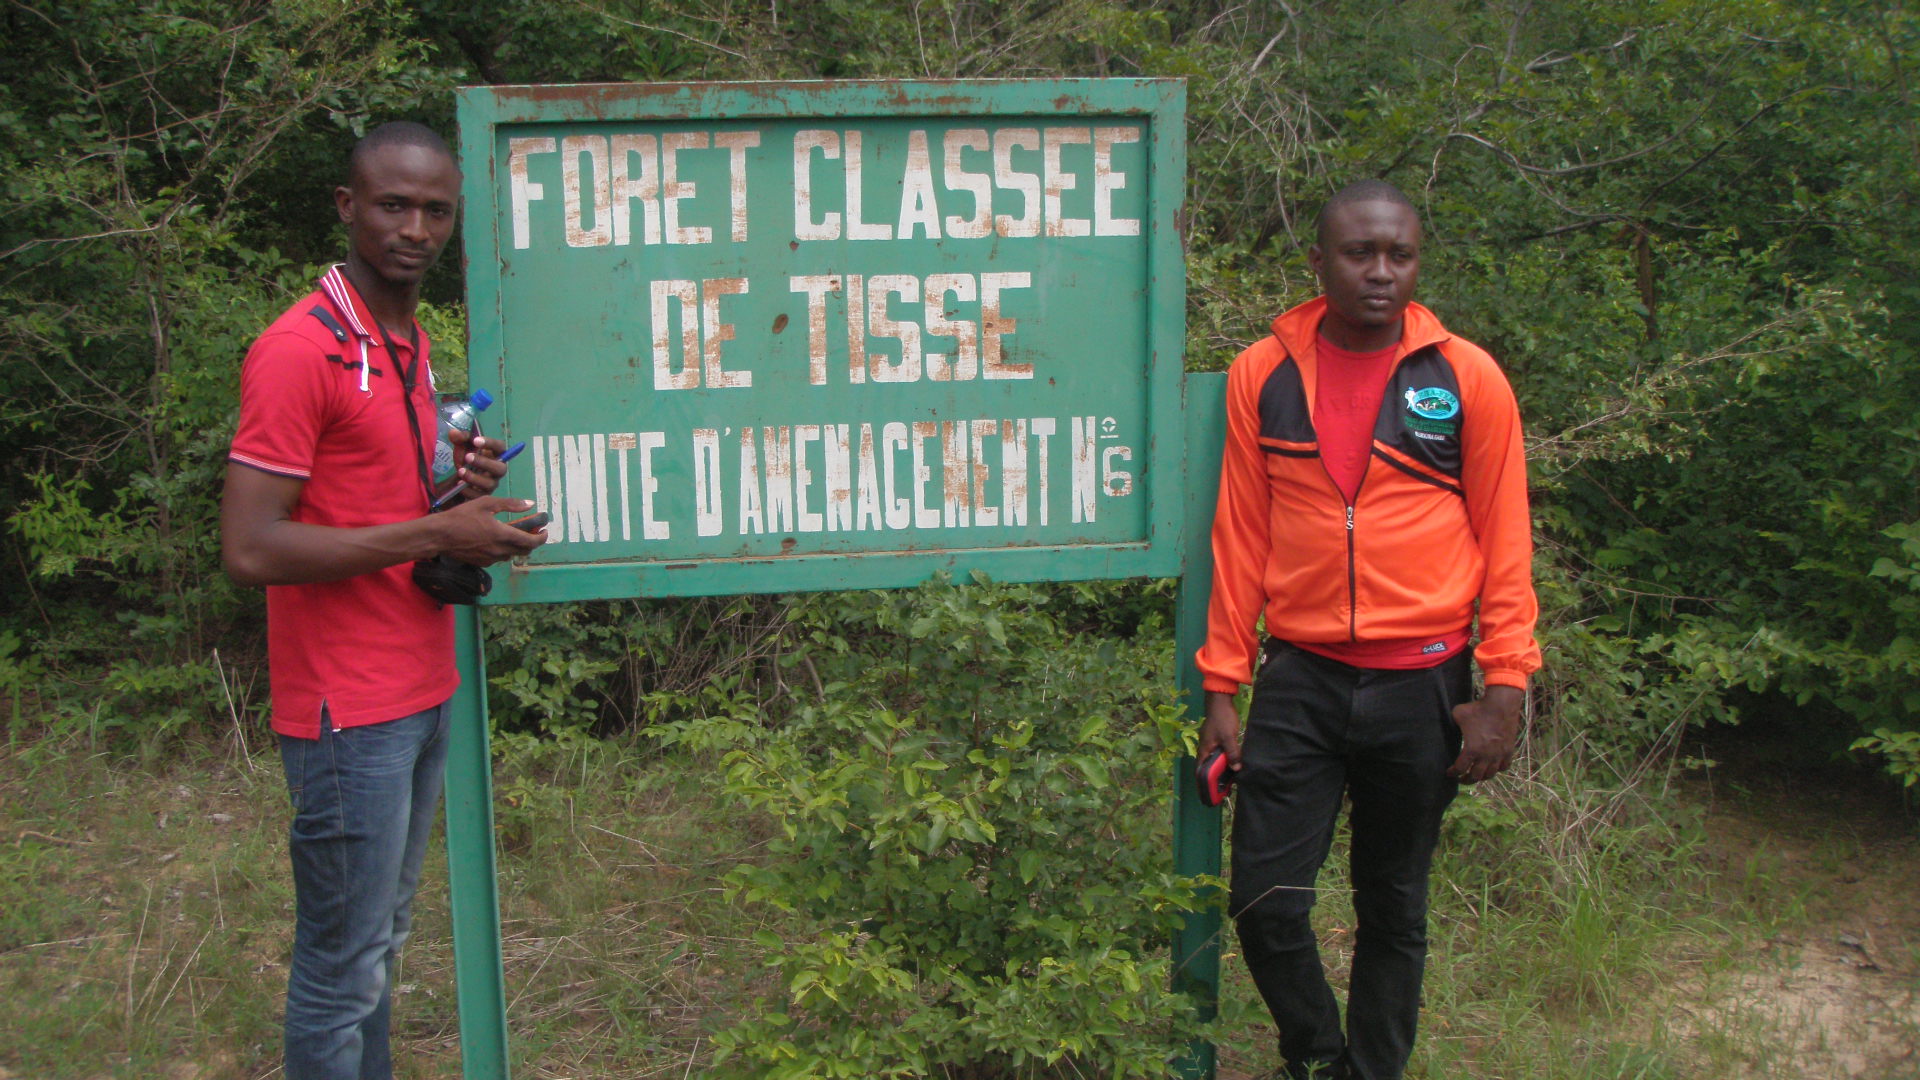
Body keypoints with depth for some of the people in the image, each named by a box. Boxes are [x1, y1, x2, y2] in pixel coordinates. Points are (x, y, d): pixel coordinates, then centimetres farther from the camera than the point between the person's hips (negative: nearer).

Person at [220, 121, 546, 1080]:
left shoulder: (411, 344, 14)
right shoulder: (299, 350, -16)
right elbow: (251, 549, -21)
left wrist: (459, 481, 2)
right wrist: (436, 534, -19)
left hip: (424, 694, 9)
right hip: (350, 711, -9)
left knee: (381, 943, 18)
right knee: (341, 970, 2)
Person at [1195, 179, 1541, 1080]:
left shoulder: (1467, 379, -2)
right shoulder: (1262, 374, 2)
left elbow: (1504, 543, 2)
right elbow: (1240, 537, 6)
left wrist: (1505, 689, -4)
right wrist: (1222, 687, 5)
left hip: (1421, 685, -1)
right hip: (1299, 682, 1)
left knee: (1393, 911, 11)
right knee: (1264, 902, -1)